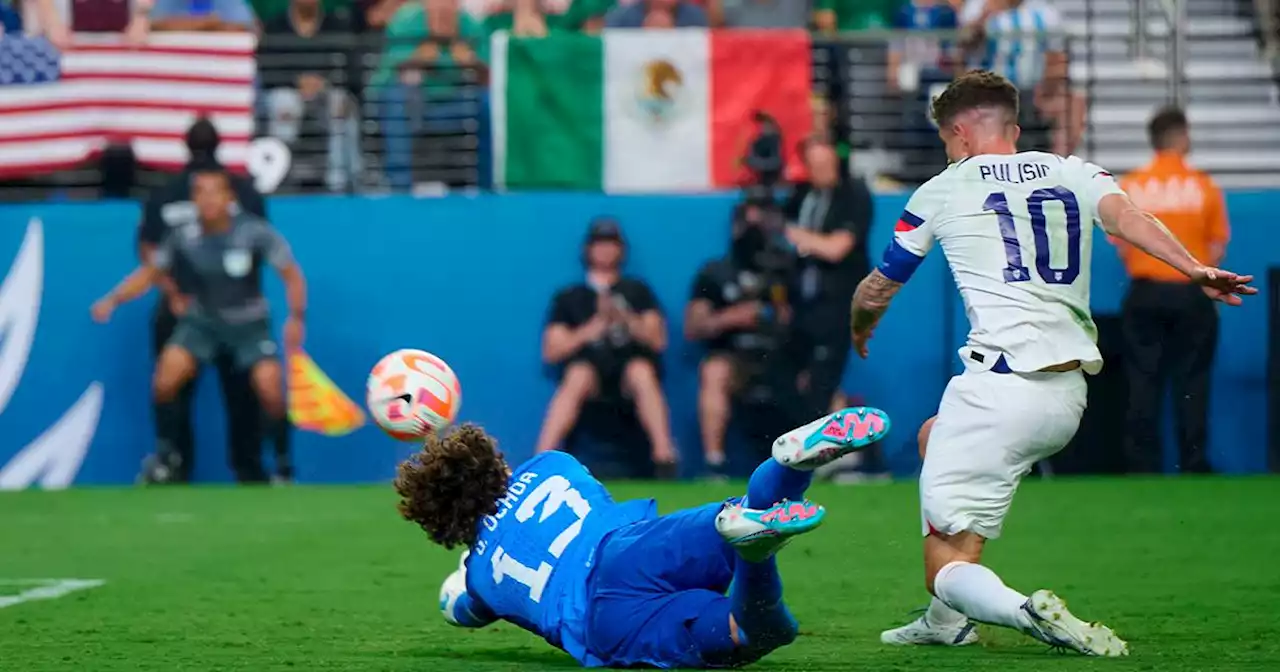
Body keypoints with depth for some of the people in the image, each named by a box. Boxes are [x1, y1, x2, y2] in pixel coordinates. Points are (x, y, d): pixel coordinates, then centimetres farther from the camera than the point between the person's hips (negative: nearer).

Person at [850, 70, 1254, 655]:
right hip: (1070, 399, 6)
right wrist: (1193, 269, -22)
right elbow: (1121, 213, -7)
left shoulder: (941, 191, 9)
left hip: (1000, 385, -6)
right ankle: (947, 622, 33)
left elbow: (874, 294, 19)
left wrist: (860, 330, 42)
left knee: (948, 569, -2)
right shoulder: (1072, 173, 16)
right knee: (933, 436, 34)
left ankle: (1027, 612, -34)